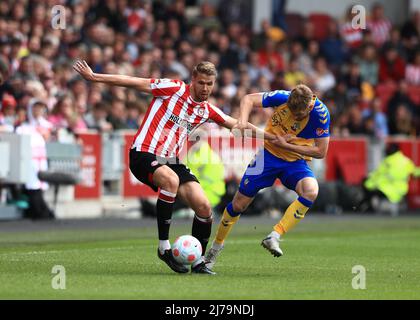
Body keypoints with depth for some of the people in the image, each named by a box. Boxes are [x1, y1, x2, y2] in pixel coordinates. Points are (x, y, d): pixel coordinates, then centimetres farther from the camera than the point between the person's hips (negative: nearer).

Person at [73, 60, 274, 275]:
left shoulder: (207, 110, 10)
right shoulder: (173, 89, -8)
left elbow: (235, 124, 23)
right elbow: (133, 82, -8)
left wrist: (270, 136, 22)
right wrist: (93, 77, -10)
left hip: (171, 160, 6)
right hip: (143, 153, -6)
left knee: (204, 207, -7)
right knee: (171, 180, -38)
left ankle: (197, 261, 13)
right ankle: (164, 247, -27)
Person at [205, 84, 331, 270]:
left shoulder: (321, 113, -21)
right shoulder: (282, 97, -20)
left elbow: (320, 151, -17)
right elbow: (249, 99, -8)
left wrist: (286, 145, -20)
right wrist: (243, 121, -29)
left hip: (296, 161, 0)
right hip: (269, 153, 0)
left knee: (311, 192, -32)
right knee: (239, 204, 0)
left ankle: (274, 237, -29)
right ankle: (216, 247, 23)